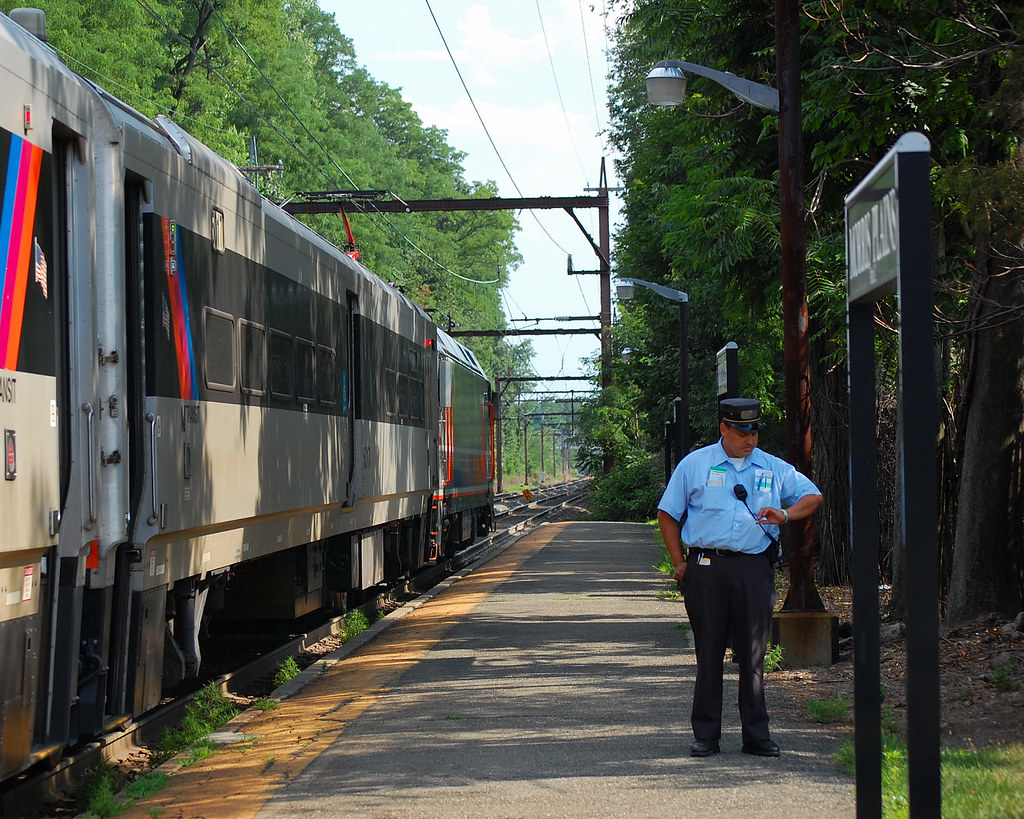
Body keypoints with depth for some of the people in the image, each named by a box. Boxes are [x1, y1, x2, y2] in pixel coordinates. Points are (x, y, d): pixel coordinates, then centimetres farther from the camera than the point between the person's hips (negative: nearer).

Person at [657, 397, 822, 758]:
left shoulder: (773, 469, 12)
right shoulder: (694, 465, 7)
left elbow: (812, 496, 18)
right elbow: (668, 515, 10)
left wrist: (785, 515, -2)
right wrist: (680, 563, 3)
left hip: (754, 568, 1)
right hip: (705, 568, -1)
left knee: (753, 654, 2)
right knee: (708, 653, 2)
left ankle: (757, 735, 9)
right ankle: (705, 735, 9)